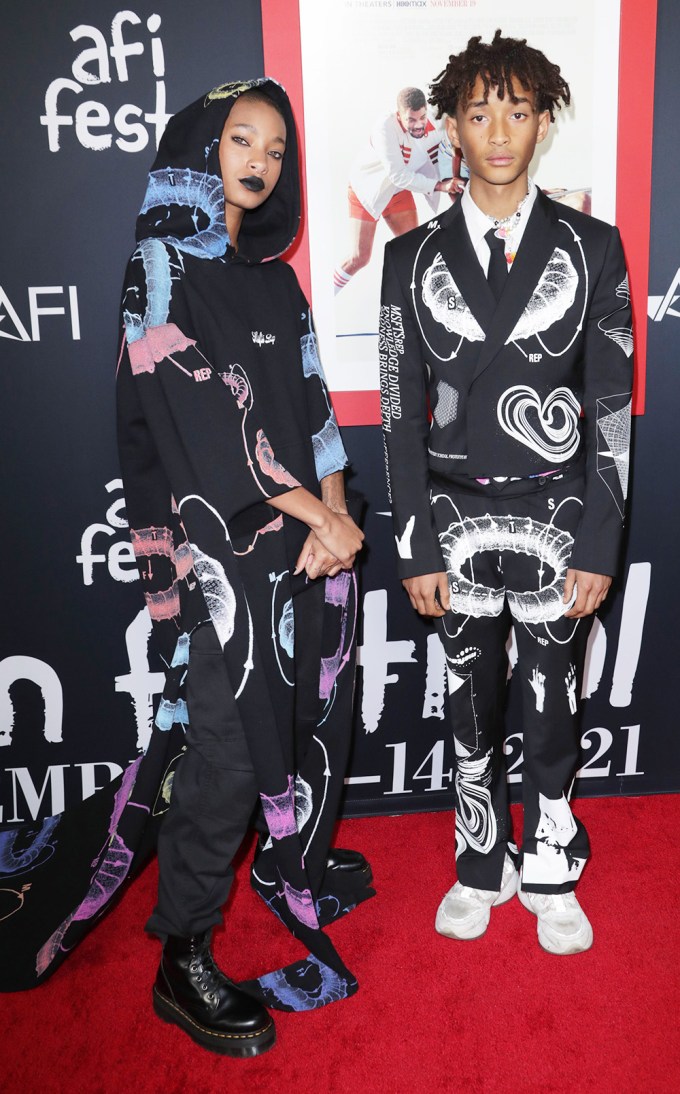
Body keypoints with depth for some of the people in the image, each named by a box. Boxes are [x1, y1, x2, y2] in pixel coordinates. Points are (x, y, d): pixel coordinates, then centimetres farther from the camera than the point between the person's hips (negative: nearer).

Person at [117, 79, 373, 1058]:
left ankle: (294, 862, 40)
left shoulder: (272, 273, 16)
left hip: (306, 533, 7)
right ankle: (183, 963, 13)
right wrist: (316, 516, -14)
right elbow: (201, 412, -16)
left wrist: (333, 511, -4)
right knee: (227, 748, -4)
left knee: (312, 709, 15)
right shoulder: (162, 263, -6)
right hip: (215, 546, -7)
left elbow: (309, 398, 11)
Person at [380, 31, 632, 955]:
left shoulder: (591, 248, 0)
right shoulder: (414, 257, 2)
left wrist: (598, 546, -6)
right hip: (455, 519, 1)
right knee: (473, 709, 14)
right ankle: (483, 868, 36)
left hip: (556, 519, 0)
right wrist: (416, 546, -3)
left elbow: (612, 407, -1)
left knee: (552, 709, 12)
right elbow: (402, 411, 1)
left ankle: (549, 875, 35)